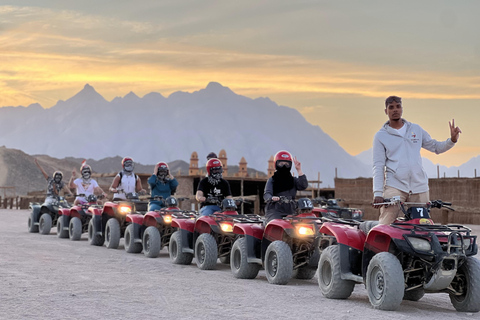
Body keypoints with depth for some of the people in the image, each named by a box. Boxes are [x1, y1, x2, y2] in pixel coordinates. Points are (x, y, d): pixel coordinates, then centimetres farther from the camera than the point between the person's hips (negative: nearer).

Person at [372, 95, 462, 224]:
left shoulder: (416, 129, 17)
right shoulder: (380, 136, 7)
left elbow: (436, 147, 23)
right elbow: (378, 166, 1)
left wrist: (452, 140, 3)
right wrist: (378, 193, -9)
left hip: (419, 186, 3)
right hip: (394, 186, -3)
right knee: (385, 226, -18)